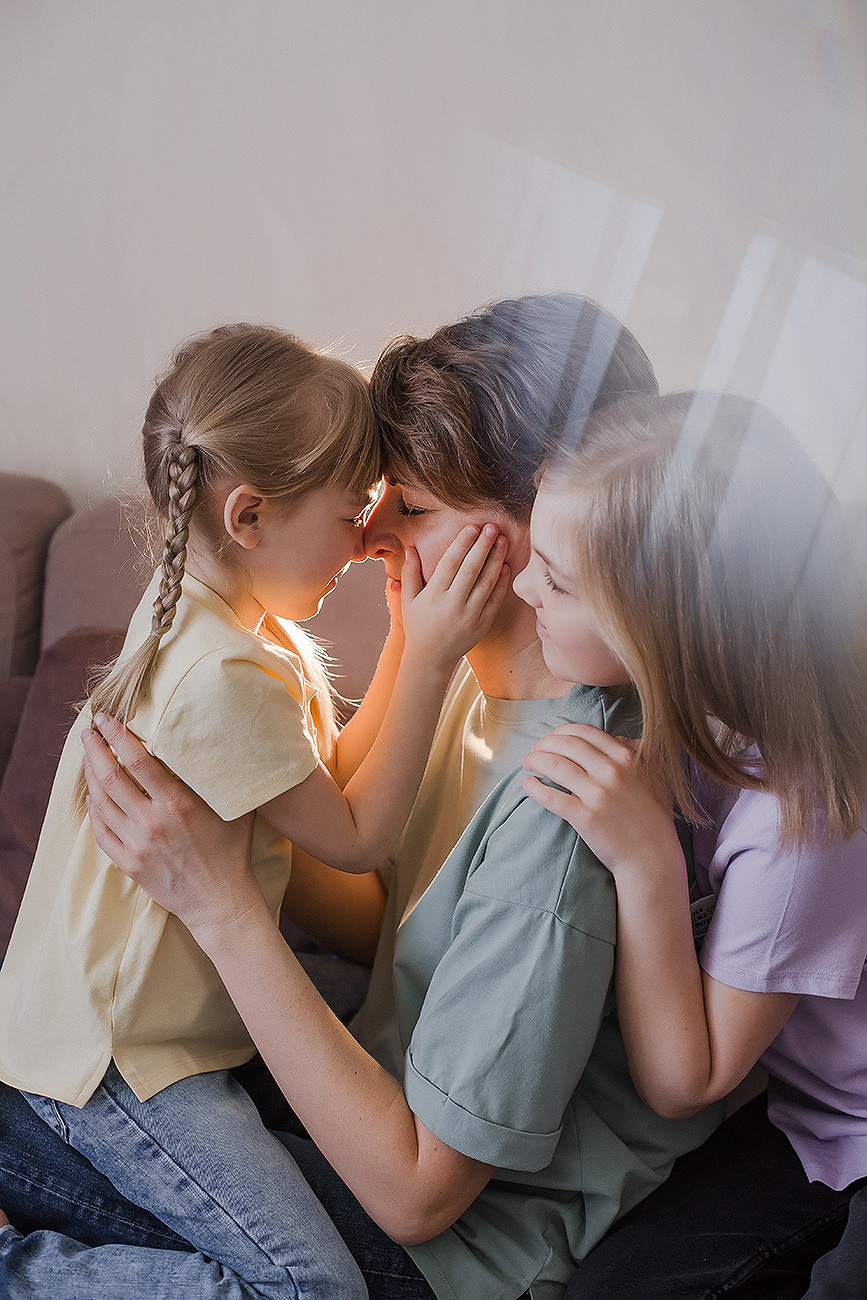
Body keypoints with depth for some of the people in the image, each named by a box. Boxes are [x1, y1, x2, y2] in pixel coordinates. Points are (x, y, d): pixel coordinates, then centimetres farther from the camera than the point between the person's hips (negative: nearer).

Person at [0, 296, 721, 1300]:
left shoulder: (562, 811, -33)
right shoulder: (481, 676, -6)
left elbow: (417, 1190, -27)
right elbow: (365, 910, 4)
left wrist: (222, 904, -30)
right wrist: (224, 810, -11)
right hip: (390, 1081, 7)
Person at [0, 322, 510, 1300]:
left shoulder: (197, 603, 2)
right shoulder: (224, 677, -28)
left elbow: (331, 776, 4)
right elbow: (356, 839, -16)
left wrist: (413, 643, -3)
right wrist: (431, 659, -18)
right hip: (116, 1054, -10)